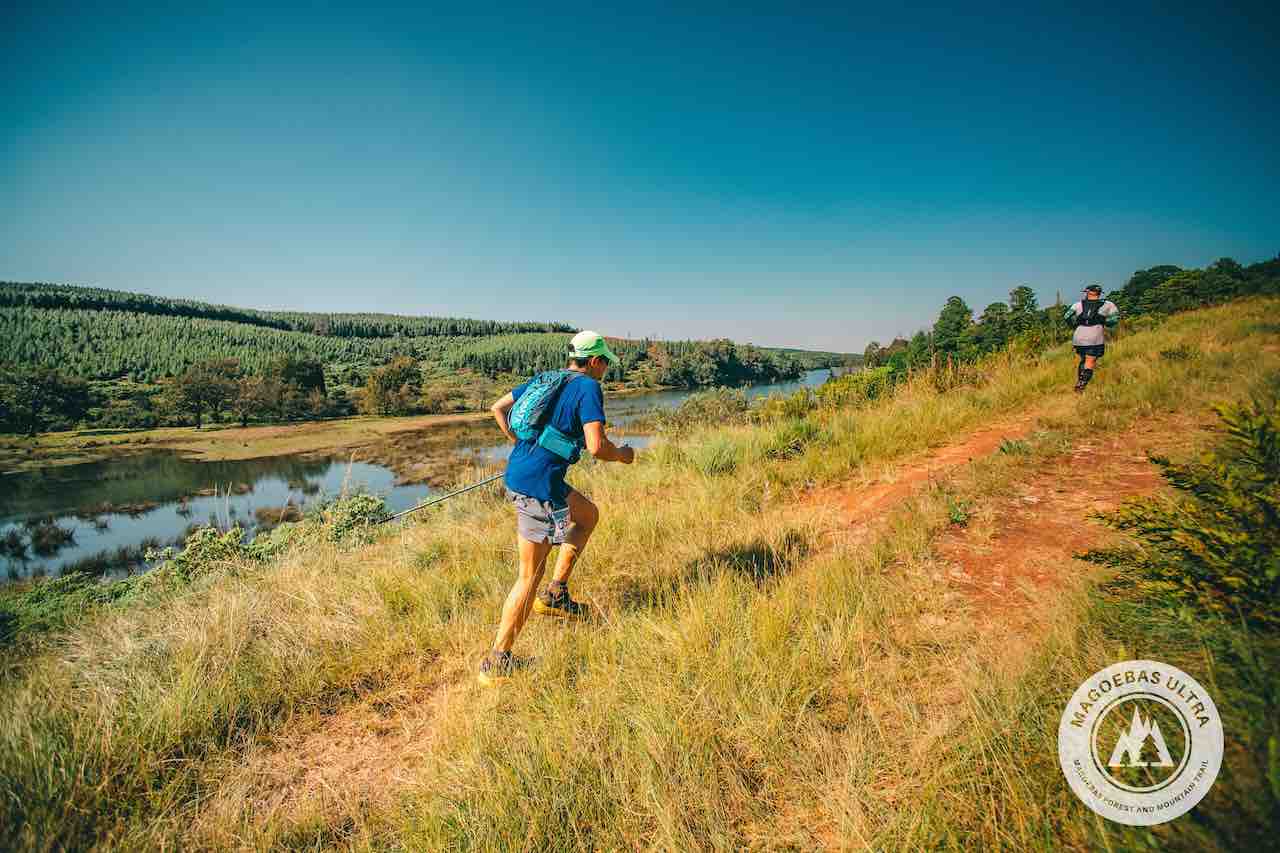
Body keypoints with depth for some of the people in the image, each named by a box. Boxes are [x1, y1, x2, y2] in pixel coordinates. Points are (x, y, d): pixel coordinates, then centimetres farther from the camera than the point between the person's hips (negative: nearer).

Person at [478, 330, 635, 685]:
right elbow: (596, 446, -20)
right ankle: (497, 662, 11)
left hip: (516, 474, 9)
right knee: (529, 576, 1)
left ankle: (556, 594, 26)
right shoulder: (589, 388, -9)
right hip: (539, 485, -9)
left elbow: (498, 408, 20)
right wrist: (622, 455, 1)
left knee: (588, 515, 26)